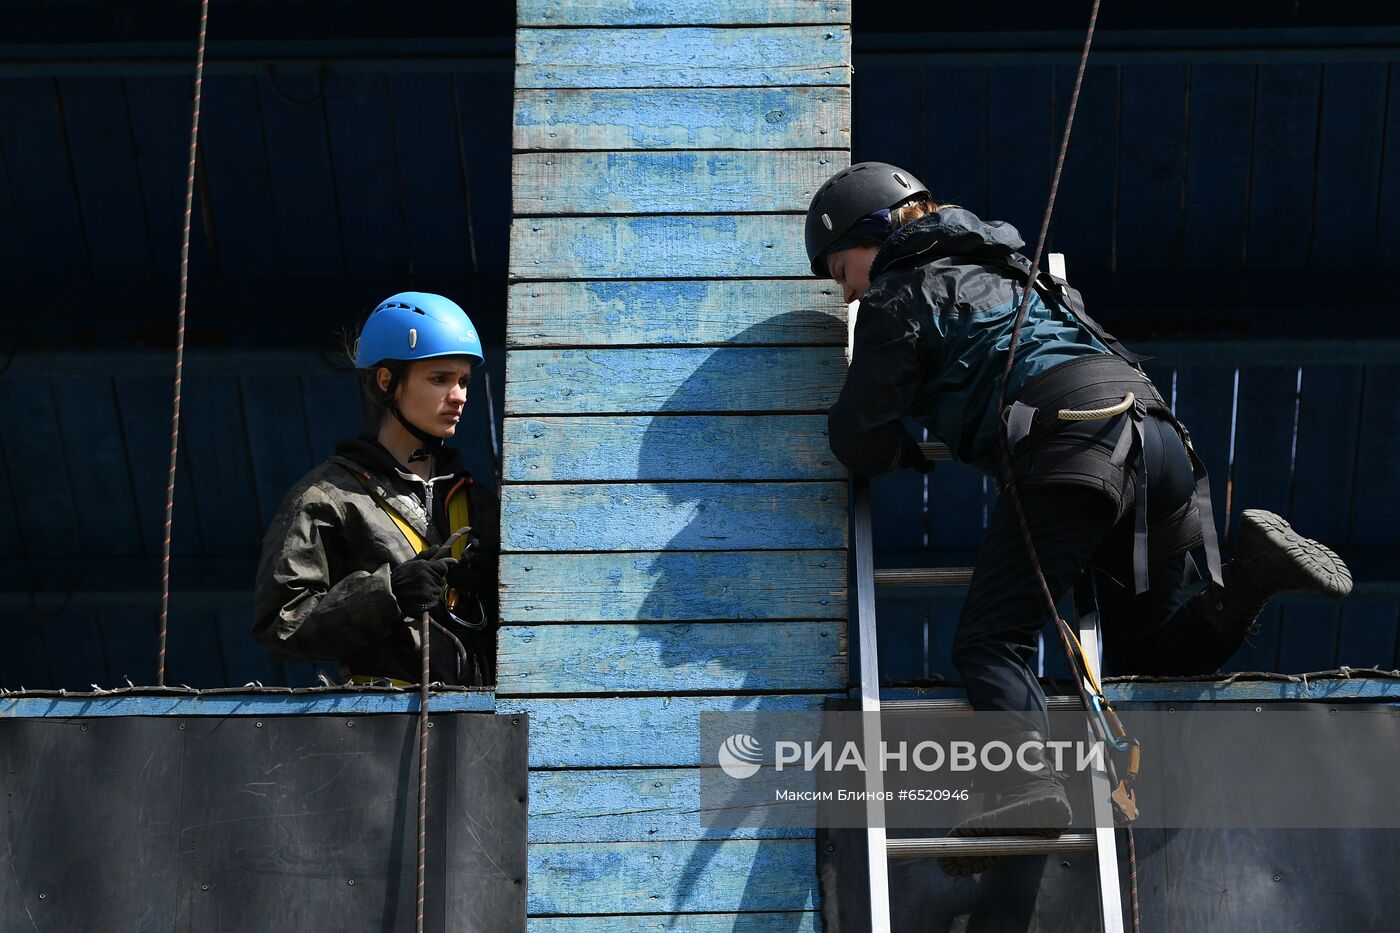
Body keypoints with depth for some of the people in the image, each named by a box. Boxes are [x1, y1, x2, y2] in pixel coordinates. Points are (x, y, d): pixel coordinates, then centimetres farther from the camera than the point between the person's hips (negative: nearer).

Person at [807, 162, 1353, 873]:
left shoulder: (900, 296, 10)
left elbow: (860, 441, 6)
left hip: (1074, 447, -8)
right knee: (1150, 652, 14)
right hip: (1156, 436, 8)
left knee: (992, 640, -10)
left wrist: (906, 453, 27)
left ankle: (1025, 782, -33)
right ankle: (1252, 568, -7)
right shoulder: (995, 269, 35)